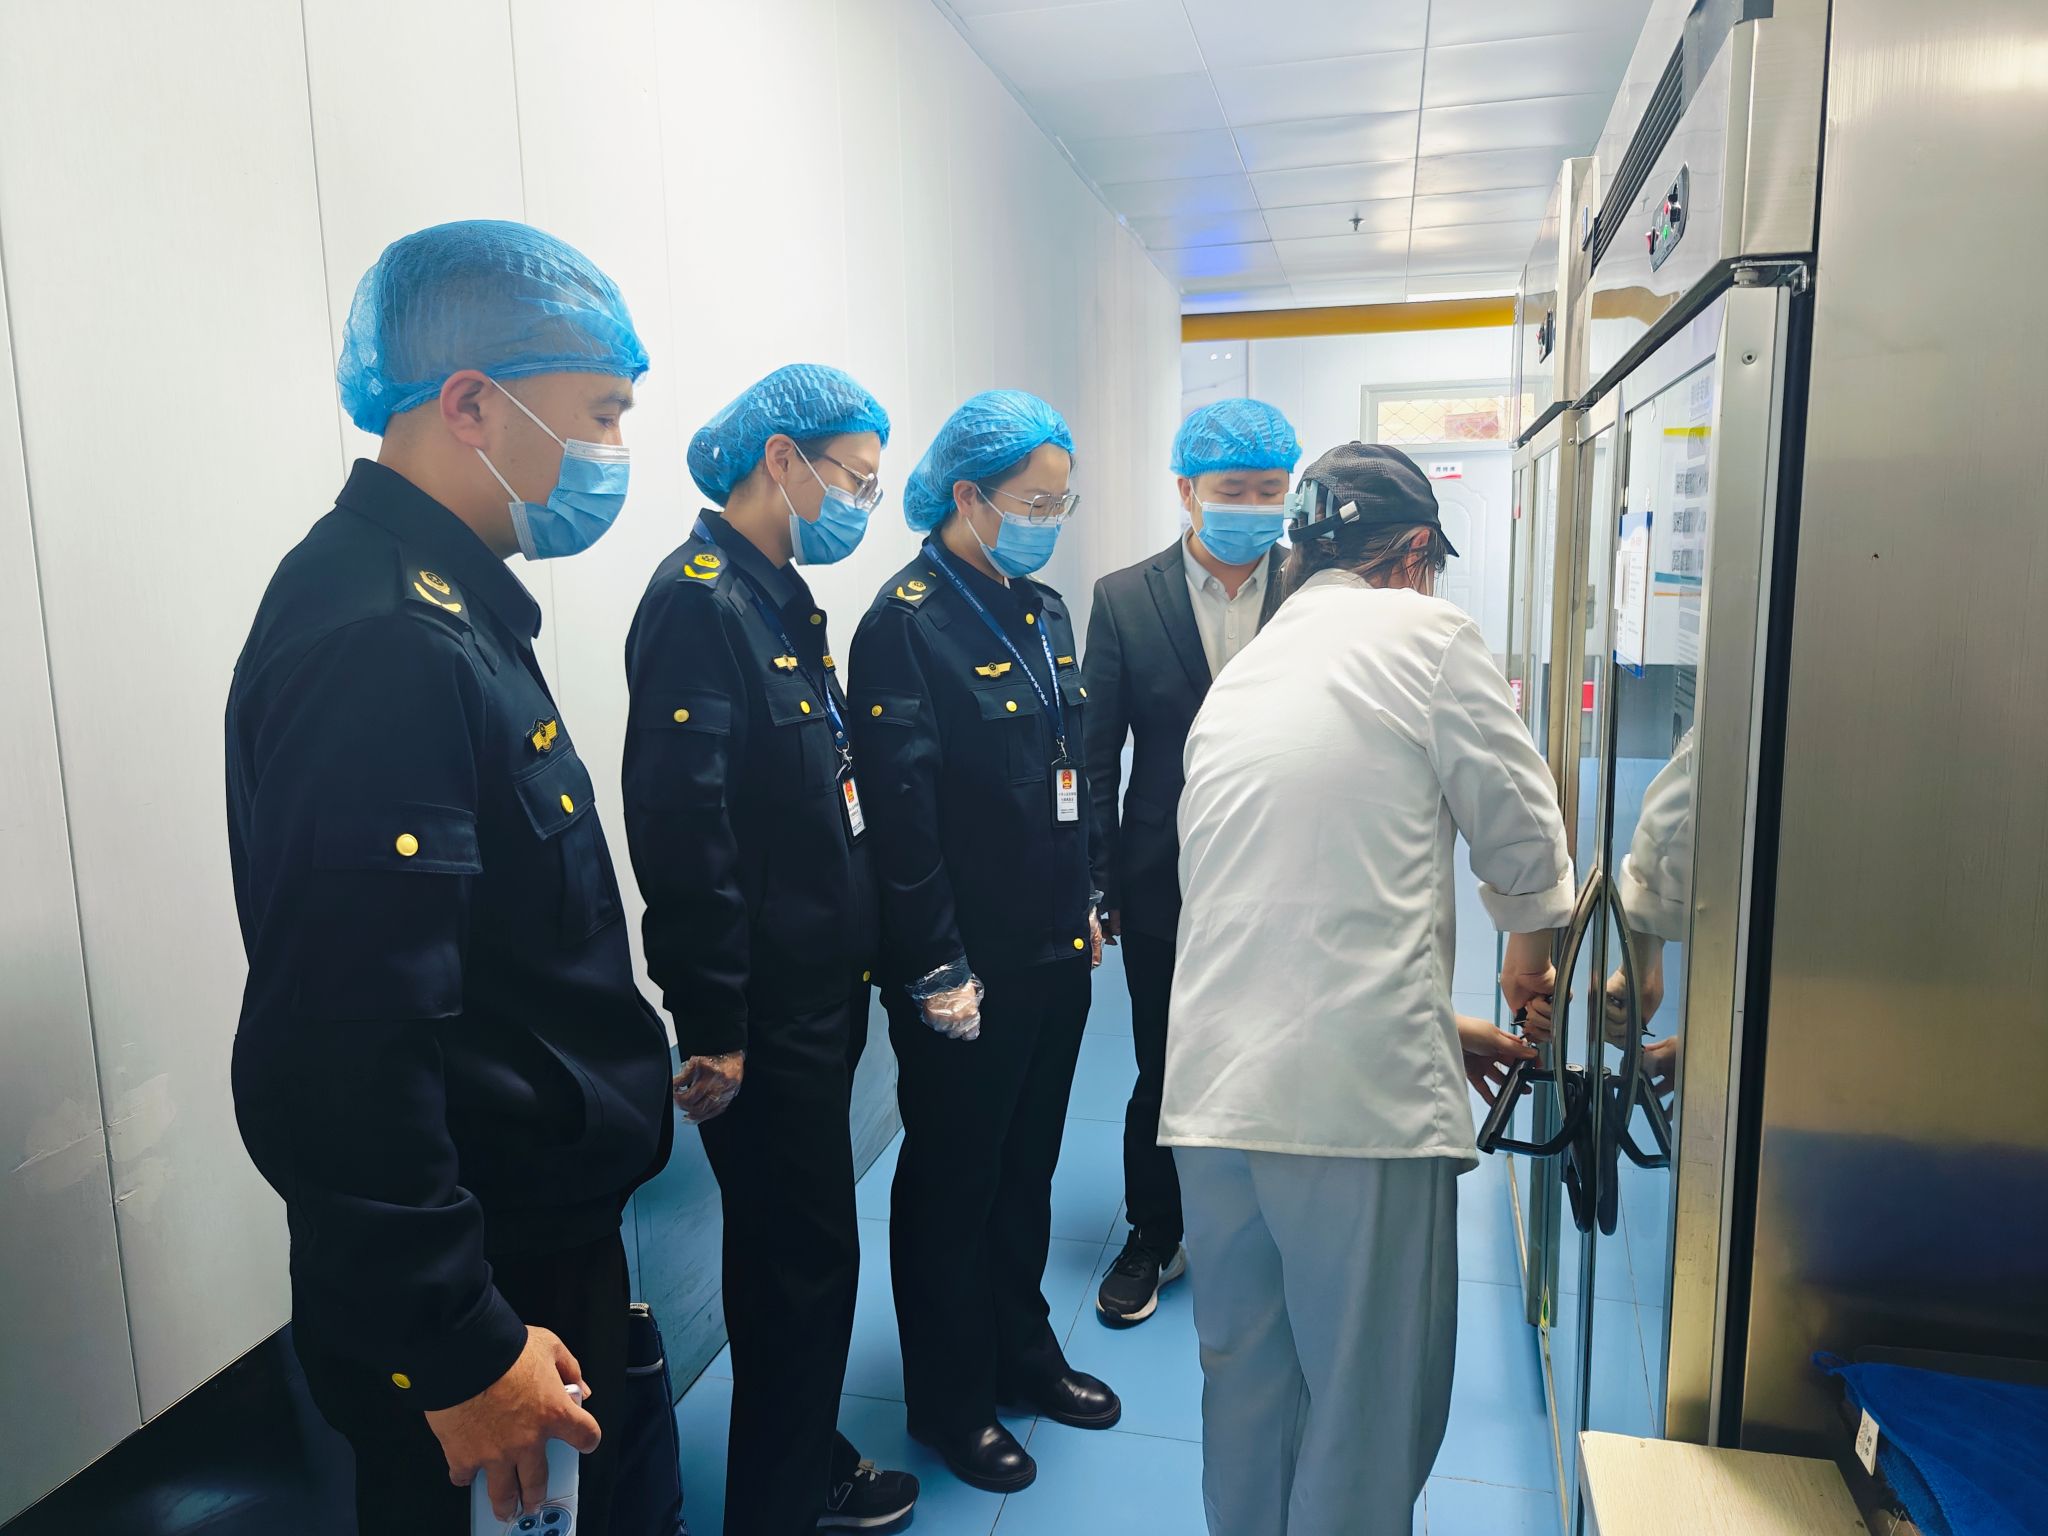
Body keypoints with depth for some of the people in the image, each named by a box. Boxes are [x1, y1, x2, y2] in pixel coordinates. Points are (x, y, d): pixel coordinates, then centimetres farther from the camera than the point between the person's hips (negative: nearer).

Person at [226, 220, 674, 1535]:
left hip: (551, 1231, 9)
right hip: (469, 1305, -9)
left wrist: (618, 1075, 19)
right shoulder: (380, 640, -26)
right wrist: (460, 1353, -22)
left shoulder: (450, 608, 7)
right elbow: (346, 1053, -29)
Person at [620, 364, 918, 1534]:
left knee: (804, 1250, 22)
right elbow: (683, 832, -23)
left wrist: (856, 959, 15)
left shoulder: (785, 596, 12)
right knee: (802, 1258, 6)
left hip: (823, 995, 9)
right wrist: (714, 1028, -20)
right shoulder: (700, 598, -17)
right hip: (764, 1018, -9)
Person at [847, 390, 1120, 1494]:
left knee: (1027, 1167, 22)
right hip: (967, 975, -7)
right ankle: (948, 1398, 32)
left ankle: (1022, 1352, 42)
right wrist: (938, 973, -18)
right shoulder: (906, 622, -16)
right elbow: (901, 814, -19)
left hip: (1055, 954, 7)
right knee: (952, 1181, 11)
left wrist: (1086, 907, 15)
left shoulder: (1043, 611, 9)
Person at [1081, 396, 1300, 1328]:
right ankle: (1153, 1237, 36)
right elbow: (1095, 757, -1)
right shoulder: (1124, 599, -2)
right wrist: (1095, 886, -3)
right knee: (1163, 1070, 14)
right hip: (1167, 883, 0)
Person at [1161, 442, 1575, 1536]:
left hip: (1212, 1090, 7)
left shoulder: (1236, 679, 18)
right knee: (1372, 1413, 10)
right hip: (1360, 1092, -6)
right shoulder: (1426, 633, -1)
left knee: (1246, 1387, 20)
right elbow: (1523, 842, 4)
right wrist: (1530, 959, 26)